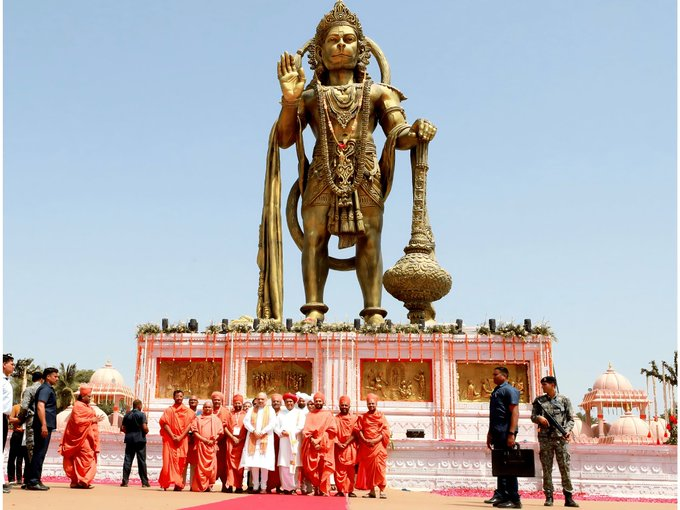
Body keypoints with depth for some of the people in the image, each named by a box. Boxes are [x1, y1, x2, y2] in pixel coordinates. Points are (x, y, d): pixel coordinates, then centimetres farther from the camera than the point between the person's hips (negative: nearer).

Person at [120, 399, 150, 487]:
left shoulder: (127, 415, 7)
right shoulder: (141, 415, -8)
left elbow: (122, 428, 7)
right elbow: (145, 428, -16)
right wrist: (147, 431, 5)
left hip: (129, 440, 4)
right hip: (140, 440, -4)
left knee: (127, 460, 5)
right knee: (141, 461, 1)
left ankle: (125, 481, 1)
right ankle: (144, 482, 4)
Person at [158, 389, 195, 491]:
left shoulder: (188, 411, 9)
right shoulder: (168, 410, 9)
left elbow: (189, 425, 0)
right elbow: (165, 424, -1)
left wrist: (181, 437, -12)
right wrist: (173, 436, -13)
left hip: (183, 440, 0)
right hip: (170, 439, 0)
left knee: (181, 462, -5)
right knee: (169, 460, -6)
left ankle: (178, 483, -6)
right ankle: (165, 483, 1)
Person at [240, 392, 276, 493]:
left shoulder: (270, 410, 10)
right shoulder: (251, 410, 16)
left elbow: (273, 423, -2)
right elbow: (246, 421, 4)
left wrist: (262, 432, -13)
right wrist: (254, 431, -11)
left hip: (265, 439, -2)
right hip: (252, 439, 2)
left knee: (264, 463, -8)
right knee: (254, 463, -4)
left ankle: (263, 487, -4)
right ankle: (255, 486, 0)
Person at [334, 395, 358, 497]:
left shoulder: (354, 418, 6)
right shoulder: (336, 418, 9)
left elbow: (355, 433, -2)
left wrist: (346, 443, -13)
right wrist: (338, 443, -13)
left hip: (350, 446, 0)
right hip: (339, 447, 1)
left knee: (351, 470, 1)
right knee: (339, 470, -3)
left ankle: (350, 490, 6)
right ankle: (340, 490, 2)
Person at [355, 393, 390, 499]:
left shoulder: (381, 416, 5)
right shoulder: (362, 417, 12)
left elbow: (385, 431, -2)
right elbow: (358, 430, 4)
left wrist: (376, 440, -14)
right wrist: (365, 440, -12)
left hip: (378, 445, -3)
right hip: (366, 446, 3)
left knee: (379, 467, -10)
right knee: (367, 468, 2)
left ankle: (382, 490, -7)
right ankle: (372, 491, 9)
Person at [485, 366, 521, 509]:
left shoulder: (509, 390, -7)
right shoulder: (496, 391, 19)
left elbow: (515, 412, -15)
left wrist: (511, 434, -22)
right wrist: (490, 433, 21)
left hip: (505, 432, -9)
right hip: (497, 433, 9)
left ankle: (514, 499, -3)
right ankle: (501, 495, 14)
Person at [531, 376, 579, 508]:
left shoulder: (564, 400, 5)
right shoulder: (539, 401, 11)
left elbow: (571, 419, 5)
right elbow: (533, 417, 10)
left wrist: (568, 430, -12)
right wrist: (539, 418, -12)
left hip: (561, 438, -2)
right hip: (545, 438, 2)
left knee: (565, 468, -2)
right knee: (546, 468, 3)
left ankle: (568, 497, 3)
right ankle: (549, 497, 7)